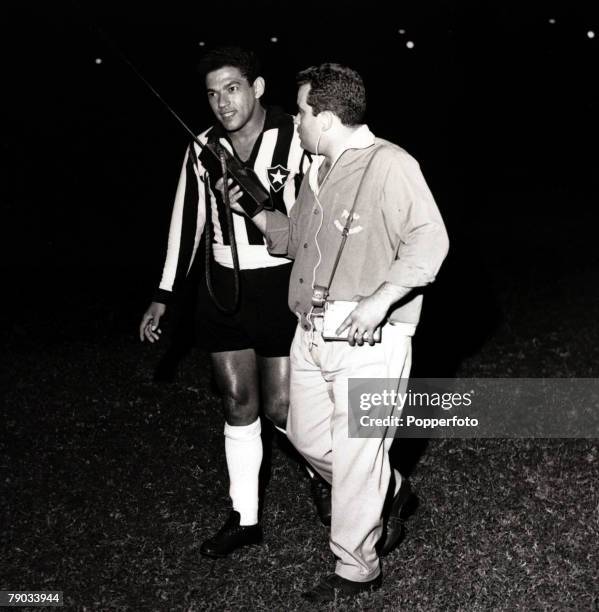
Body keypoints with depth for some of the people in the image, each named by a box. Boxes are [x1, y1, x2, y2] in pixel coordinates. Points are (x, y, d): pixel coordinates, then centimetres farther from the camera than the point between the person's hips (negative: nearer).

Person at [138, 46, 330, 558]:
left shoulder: (296, 140, -13)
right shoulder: (204, 150, 2)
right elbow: (187, 223, 10)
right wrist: (163, 299, 10)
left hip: (282, 286, -4)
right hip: (223, 287, 4)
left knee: (281, 407, 0)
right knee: (239, 402, 9)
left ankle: (325, 474, 32)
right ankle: (245, 518, 22)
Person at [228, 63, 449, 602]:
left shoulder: (389, 164, -14)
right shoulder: (318, 172, 14)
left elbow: (430, 239, -21)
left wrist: (381, 298, -28)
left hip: (370, 341, -9)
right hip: (311, 335, 9)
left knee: (356, 457, 0)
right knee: (307, 436, 19)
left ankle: (357, 569, 18)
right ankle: (391, 489, 42)